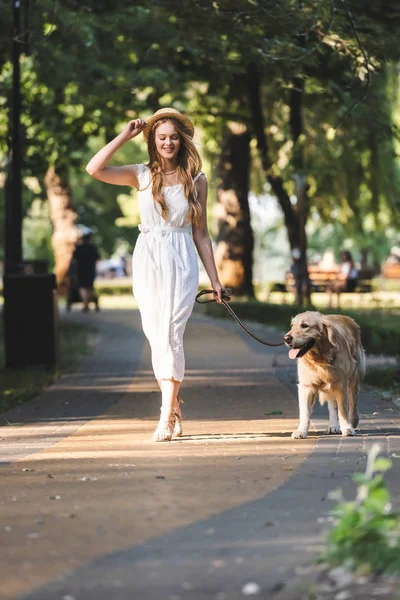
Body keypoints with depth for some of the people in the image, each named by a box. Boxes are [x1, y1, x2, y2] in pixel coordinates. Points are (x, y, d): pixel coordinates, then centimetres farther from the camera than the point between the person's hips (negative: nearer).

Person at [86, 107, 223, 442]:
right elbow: (95, 169, -7)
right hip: (147, 260, 2)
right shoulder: (142, 176, 7)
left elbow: (200, 233, 11)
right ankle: (174, 409, 17)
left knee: (170, 334, -11)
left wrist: (215, 279, 9)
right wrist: (126, 136, -1)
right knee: (156, 336, 3)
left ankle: (167, 416, -13)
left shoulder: (197, 180, 8)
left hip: (181, 261, -1)